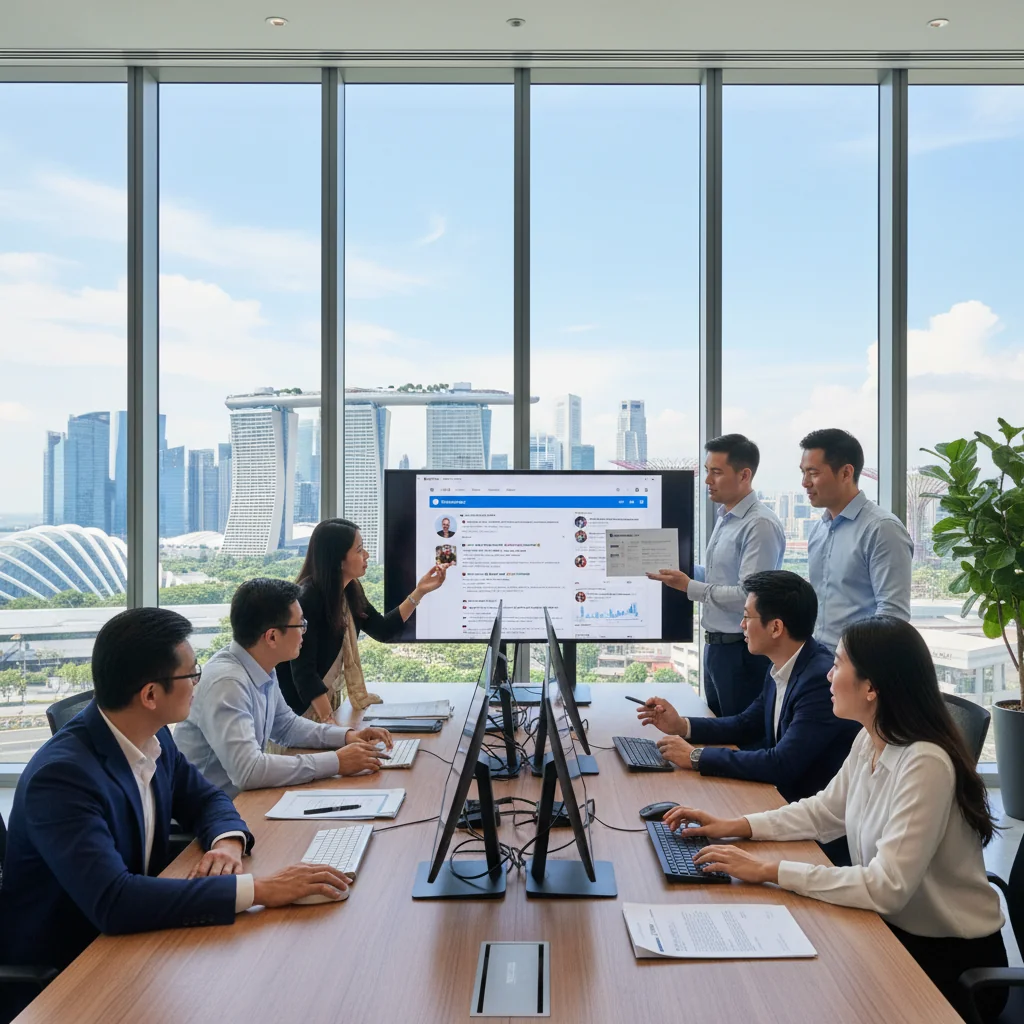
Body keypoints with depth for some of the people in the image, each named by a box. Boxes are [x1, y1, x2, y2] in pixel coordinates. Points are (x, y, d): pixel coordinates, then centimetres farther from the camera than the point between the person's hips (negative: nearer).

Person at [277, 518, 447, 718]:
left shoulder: (350, 590, -3)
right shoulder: (307, 599, -26)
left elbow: (383, 630, 8)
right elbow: (303, 672, -28)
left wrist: (420, 592, 1)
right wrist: (330, 723, -31)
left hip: (330, 698, 8)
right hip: (301, 708, -8)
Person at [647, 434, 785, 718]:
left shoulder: (760, 524, -19)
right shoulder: (724, 517, 11)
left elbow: (749, 595, -25)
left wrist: (690, 587, -21)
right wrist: (681, 569, 9)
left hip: (743, 651, -9)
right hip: (716, 645, 9)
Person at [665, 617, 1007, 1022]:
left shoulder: (925, 763, -29)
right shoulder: (869, 741, -2)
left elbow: (887, 887, -32)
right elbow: (825, 811, 13)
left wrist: (772, 870, -28)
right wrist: (734, 826, 2)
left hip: (952, 960, -7)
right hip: (893, 928, 7)